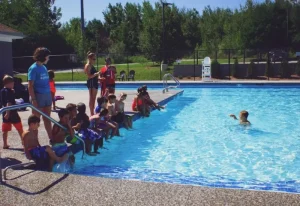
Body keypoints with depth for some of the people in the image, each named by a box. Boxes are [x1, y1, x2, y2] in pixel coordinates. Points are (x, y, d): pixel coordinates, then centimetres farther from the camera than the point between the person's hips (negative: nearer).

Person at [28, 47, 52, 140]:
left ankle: (51, 138, 23)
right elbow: (30, 86, -14)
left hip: (47, 95, 7)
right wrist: (33, 99, -19)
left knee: (47, 118, 14)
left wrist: (50, 95, 13)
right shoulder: (33, 68, -11)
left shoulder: (44, 67, 10)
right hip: (38, 95, -7)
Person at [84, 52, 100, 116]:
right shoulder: (88, 66, -11)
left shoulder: (92, 66, 17)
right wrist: (96, 74, -26)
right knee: (92, 98, -7)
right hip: (91, 82, -10)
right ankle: (91, 113, -4)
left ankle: (92, 112, 20)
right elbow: (89, 76, -19)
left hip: (94, 82, 10)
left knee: (93, 99, 13)